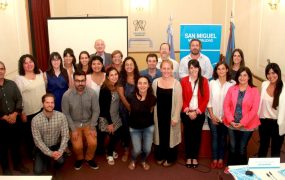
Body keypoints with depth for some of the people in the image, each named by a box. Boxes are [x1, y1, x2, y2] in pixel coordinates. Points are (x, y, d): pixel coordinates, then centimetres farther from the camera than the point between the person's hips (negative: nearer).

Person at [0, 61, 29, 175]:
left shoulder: (11, 84, 3)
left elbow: (19, 99, 1)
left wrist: (15, 114, -12)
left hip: (15, 120, 3)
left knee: (16, 143, 16)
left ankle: (18, 164, 35)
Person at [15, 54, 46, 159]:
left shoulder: (40, 74, 2)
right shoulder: (19, 79, -14)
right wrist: (22, 113, -13)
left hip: (42, 109, 5)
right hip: (29, 112, -5)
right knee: (30, 134, 11)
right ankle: (32, 154, 30)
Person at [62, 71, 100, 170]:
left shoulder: (92, 93, -15)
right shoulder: (67, 95, -17)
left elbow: (96, 111, -8)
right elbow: (66, 113, -9)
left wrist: (92, 127, -11)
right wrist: (73, 129, -12)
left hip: (88, 123, 1)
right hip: (74, 124, -1)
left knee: (93, 143, -17)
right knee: (77, 146, -16)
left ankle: (89, 158, 16)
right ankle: (79, 158, 19)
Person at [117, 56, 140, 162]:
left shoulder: (139, 77, 0)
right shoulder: (121, 78, -3)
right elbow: (121, 95, -6)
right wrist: (129, 107, -9)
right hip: (125, 108, 0)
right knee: (125, 129, 8)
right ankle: (126, 151, 23)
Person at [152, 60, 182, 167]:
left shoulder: (176, 83, -11)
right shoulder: (155, 82, -2)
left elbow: (179, 102, -9)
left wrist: (175, 117, -12)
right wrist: (153, 115, 2)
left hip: (171, 115, -2)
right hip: (159, 115, 3)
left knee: (170, 136, 10)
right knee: (160, 135, 15)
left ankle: (170, 158, 29)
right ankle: (160, 156, 34)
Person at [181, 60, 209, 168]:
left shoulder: (204, 81, 0)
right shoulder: (184, 80, -2)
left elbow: (206, 98, -2)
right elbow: (181, 98, -2)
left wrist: (197, 111, -9)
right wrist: (188, 111, -9)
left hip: (199, 113, 1)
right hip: (186, 113, 0)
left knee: (197, 135, 8)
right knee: (188, 134, 6)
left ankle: (195, 157, 21)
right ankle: (188, 157, 19)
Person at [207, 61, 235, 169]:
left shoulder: (232, 83, -7)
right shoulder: (212, 83, -1)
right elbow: (209, 100, -1)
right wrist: (212, 115, -6)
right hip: (213, 116, 1)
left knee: (223, 138, 12)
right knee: (214, 138, 9)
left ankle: (221, 159, 25)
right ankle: (214, 159, 21)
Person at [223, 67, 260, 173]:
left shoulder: (254, 91, -4)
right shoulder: (232, 89, 3)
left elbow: (254, 109, -10)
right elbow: (226, 105, -1)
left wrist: (242, 123, -15)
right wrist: (231, 120, -12)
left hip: (246, 126, -2)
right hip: (231, 124, 2)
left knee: (242, 148, 7)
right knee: (232, 147, 11)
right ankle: (230, 166, 30)